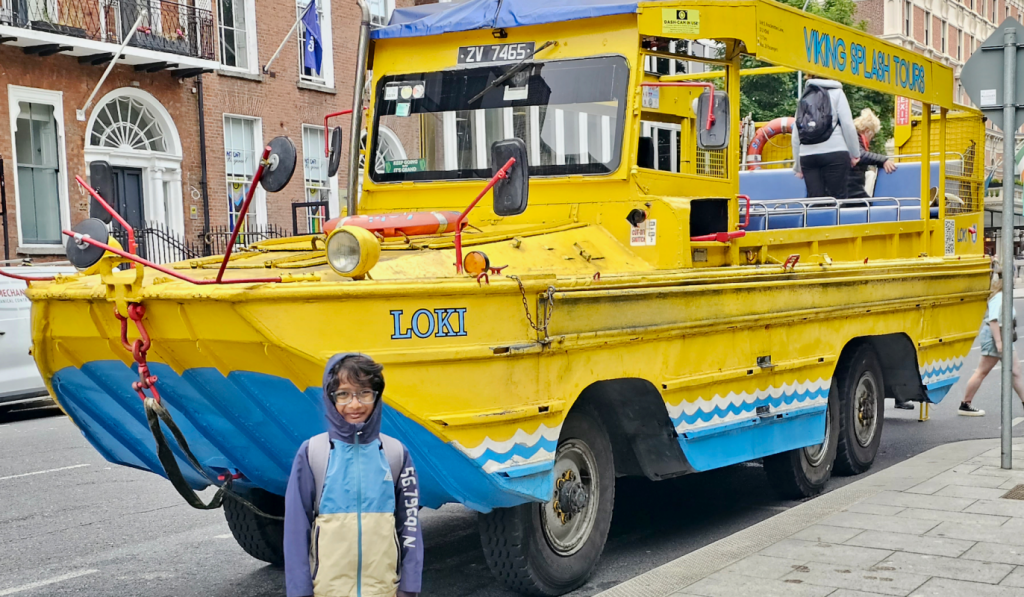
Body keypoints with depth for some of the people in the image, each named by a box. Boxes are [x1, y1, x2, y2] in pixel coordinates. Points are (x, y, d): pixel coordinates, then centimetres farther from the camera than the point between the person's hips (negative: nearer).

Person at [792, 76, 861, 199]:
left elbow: (796, 136, 15)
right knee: (837, 199, -4)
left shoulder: (804, 98, 20)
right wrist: (855, 154, 7)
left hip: (807, 155, 4)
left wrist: (798, 166, 19)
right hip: (834, 153, -4)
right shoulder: (836, 93, 10)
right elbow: (848, 125, 0)